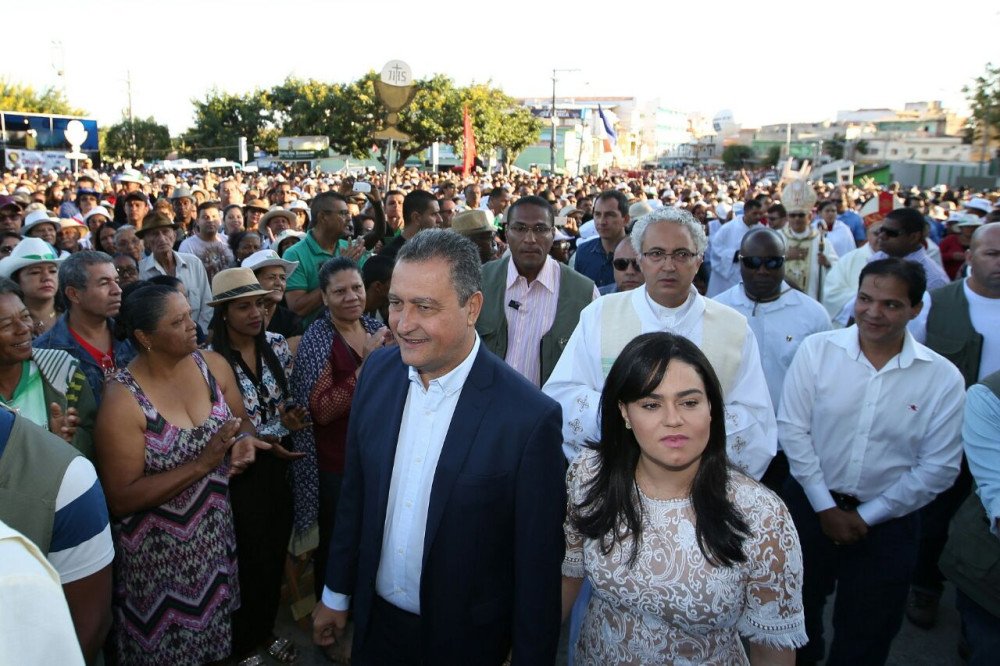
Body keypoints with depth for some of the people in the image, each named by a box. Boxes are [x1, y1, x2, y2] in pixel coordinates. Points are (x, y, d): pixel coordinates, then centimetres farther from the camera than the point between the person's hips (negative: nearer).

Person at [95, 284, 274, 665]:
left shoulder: (213, 365, -7)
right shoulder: (123, 401, -20)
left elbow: (242, 422, 6)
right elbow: (121, 499, -19)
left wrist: (245, 442, -18)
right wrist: (202, 464, -28)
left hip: (215, 533, 4)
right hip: (161, 553, -4)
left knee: (213, 633, 20)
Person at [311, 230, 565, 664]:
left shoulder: (530, 417, -26)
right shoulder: (377, 371, -9)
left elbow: (537, 564, -17)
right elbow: (355, 493, 2)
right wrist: (336, 593, 10)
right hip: (374, 620, 4)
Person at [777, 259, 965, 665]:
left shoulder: (943, 379, -10)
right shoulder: (816, 350, -10)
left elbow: (938, 468, -7)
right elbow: (792, 429, -9)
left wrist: (866, 516, -8)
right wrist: (825, 507, -10)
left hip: (886, 522, 0)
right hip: (810, 505, 1)